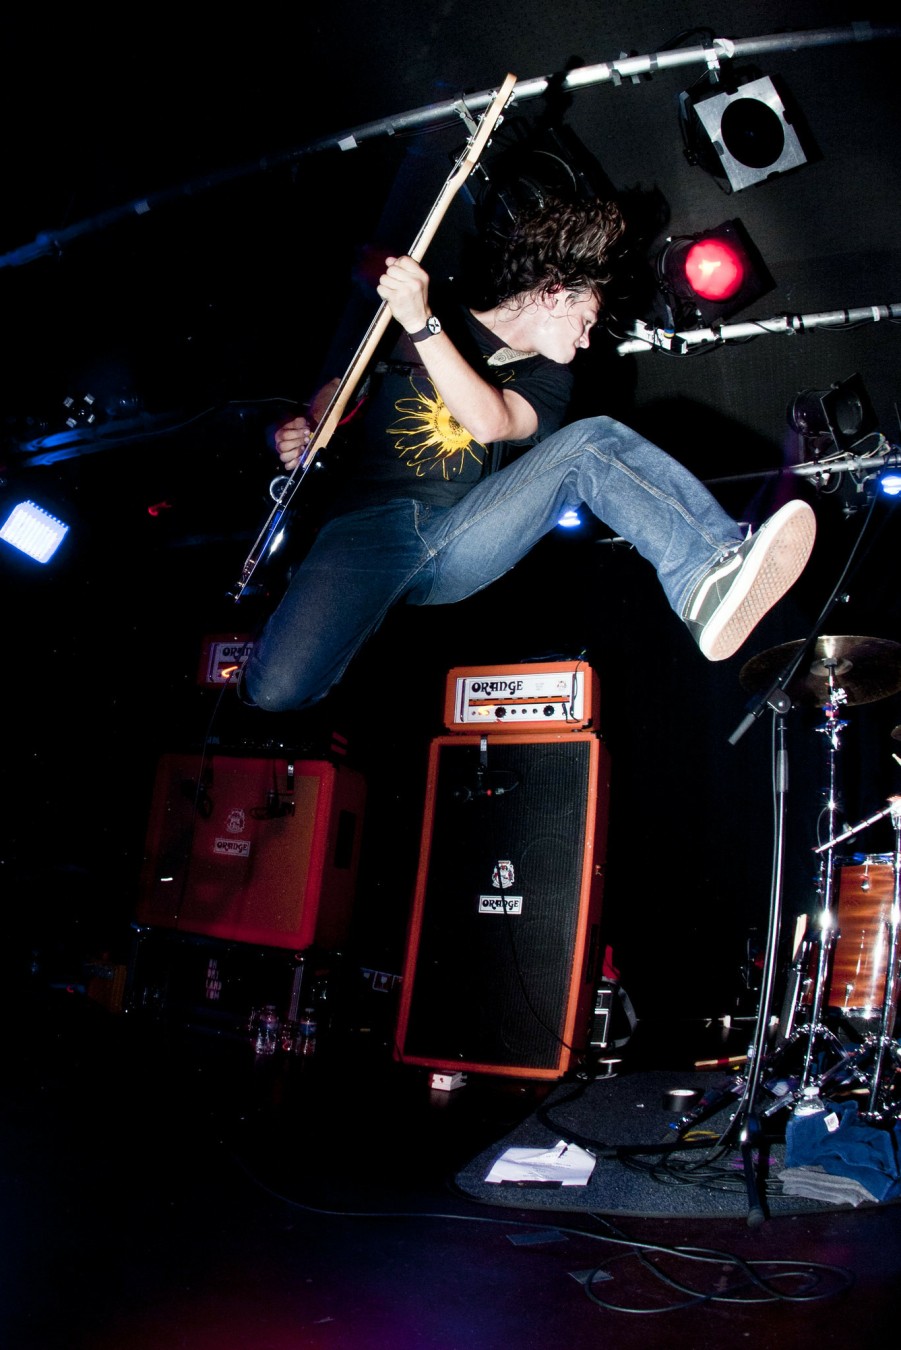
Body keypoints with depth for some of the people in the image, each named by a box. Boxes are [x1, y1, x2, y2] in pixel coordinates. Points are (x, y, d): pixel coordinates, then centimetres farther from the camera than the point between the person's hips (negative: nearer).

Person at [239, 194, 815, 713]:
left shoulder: (549, 375, 14)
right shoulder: (438, 314, 12)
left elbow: (490, 421, -11)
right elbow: (337, 393, 19)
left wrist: (422, 324, -22)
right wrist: (300, 432, -4)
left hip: (460, 551, 2)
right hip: (369, 527, -1)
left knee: (590, 440, -21)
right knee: (276, 688, -29)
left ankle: (710, 583, -37)